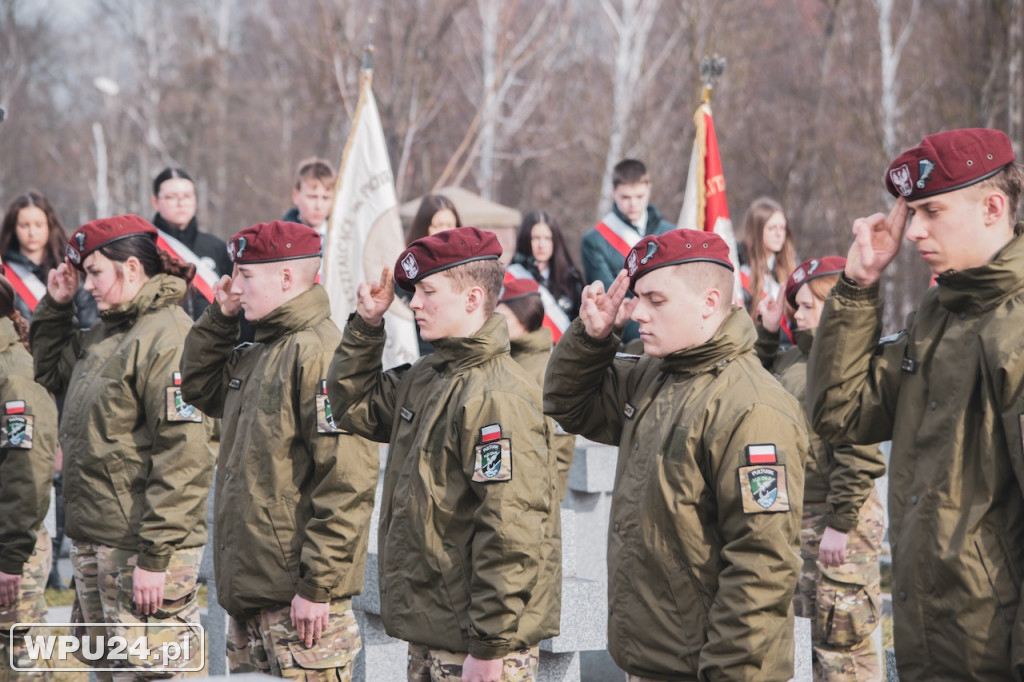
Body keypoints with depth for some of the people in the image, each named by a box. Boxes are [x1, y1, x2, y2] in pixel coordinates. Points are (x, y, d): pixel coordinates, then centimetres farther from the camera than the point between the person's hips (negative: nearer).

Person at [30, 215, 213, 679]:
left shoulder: (168, 337, -17)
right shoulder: (105, 334, 13)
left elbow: (182, 459, -22)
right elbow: (50, 373, 33)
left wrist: (155, 558, -23)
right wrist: (55, 306, 17)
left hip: (140, 548, -10)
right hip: (92, 542, 10)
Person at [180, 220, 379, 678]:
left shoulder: (322, 353, -17)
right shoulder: (258, 354, 14)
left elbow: (348, 483, -22)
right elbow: (199, 388, 30)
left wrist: (318, 586, -22)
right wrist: (220, 318, 14)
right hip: (247, 590, 10)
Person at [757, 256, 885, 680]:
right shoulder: (792, 359, 11)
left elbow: (859, 454, -22)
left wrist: (839, 525, -23)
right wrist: (766, 332, 15)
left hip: (840, 519, -9)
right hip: (801, 515, 9)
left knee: (843, 641, -5)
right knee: (820, 635, 18)